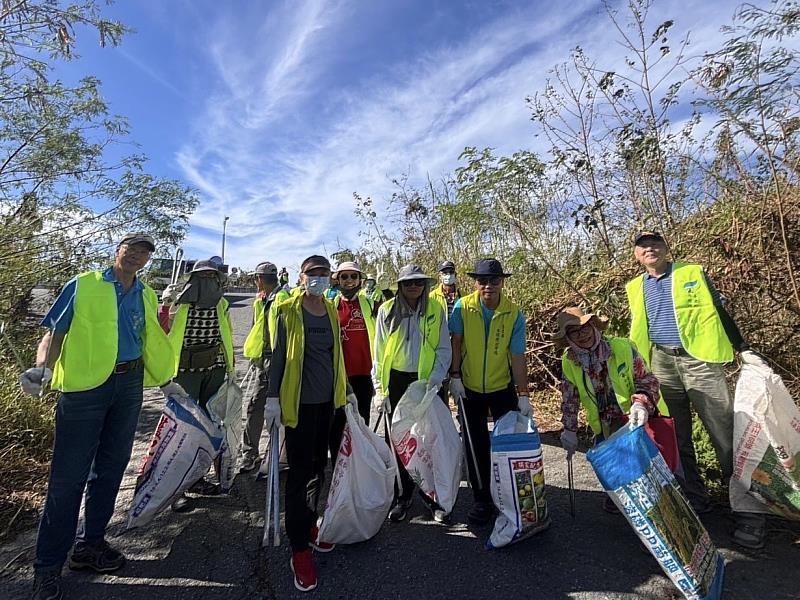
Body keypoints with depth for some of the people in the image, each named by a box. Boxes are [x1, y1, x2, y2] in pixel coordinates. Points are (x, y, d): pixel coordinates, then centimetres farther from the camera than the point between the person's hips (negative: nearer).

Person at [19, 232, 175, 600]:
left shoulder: (146, 296, 11)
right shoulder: (83, 285, -1)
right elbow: (55, 332, -3)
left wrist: (165, 382, 18)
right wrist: (42, 367, -21)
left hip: (130, 385, 5)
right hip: (84, 385, -4)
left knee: (111, 468, 13)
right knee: (68, 475, 1)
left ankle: (90, 544, 30)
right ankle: (48, 566, 18)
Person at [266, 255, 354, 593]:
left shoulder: (331, 311, 8)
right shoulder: (289, 312, -7)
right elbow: (278, 356, -7)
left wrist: (346, 390, 16)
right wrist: (272, 398, -11)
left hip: (327, 400, 5)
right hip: (299, 402, -5)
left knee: (318, 466, 15)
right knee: (299, 471, 0)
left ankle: (308, 525, 35)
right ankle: (299, 549, 14)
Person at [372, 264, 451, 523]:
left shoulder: (436, 310, 0)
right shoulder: (387, 310, 0)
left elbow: (444, 349, 2)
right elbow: (379, 353, 2)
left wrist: (436, 377, -12)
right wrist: (379, 388, -2)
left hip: (426, 382, 0)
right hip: (396, 381, 1)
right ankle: (402, 497, 26)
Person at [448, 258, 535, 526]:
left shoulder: (514, 314, -14)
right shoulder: (463, 307, -13)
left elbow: (517, 357, -13)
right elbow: (456, 342, -5)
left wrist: (523, 395, -13)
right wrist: (455, 376, -7)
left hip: (502, 387, 0)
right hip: (469, 387, 1)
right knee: (476, 446, 10)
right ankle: (482, 499, 27)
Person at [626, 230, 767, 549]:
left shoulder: (693, 272, 5)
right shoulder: (635, 287, 11)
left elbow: (720, 313, 6)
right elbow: (636, 331, 15)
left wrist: (743, 349, -1)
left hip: (700, 358, -3)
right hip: (660, 363, 3)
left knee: (725, 434, -3)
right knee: (675, 437, 9)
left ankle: (747, 509, 10)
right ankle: (694, 499, 23)